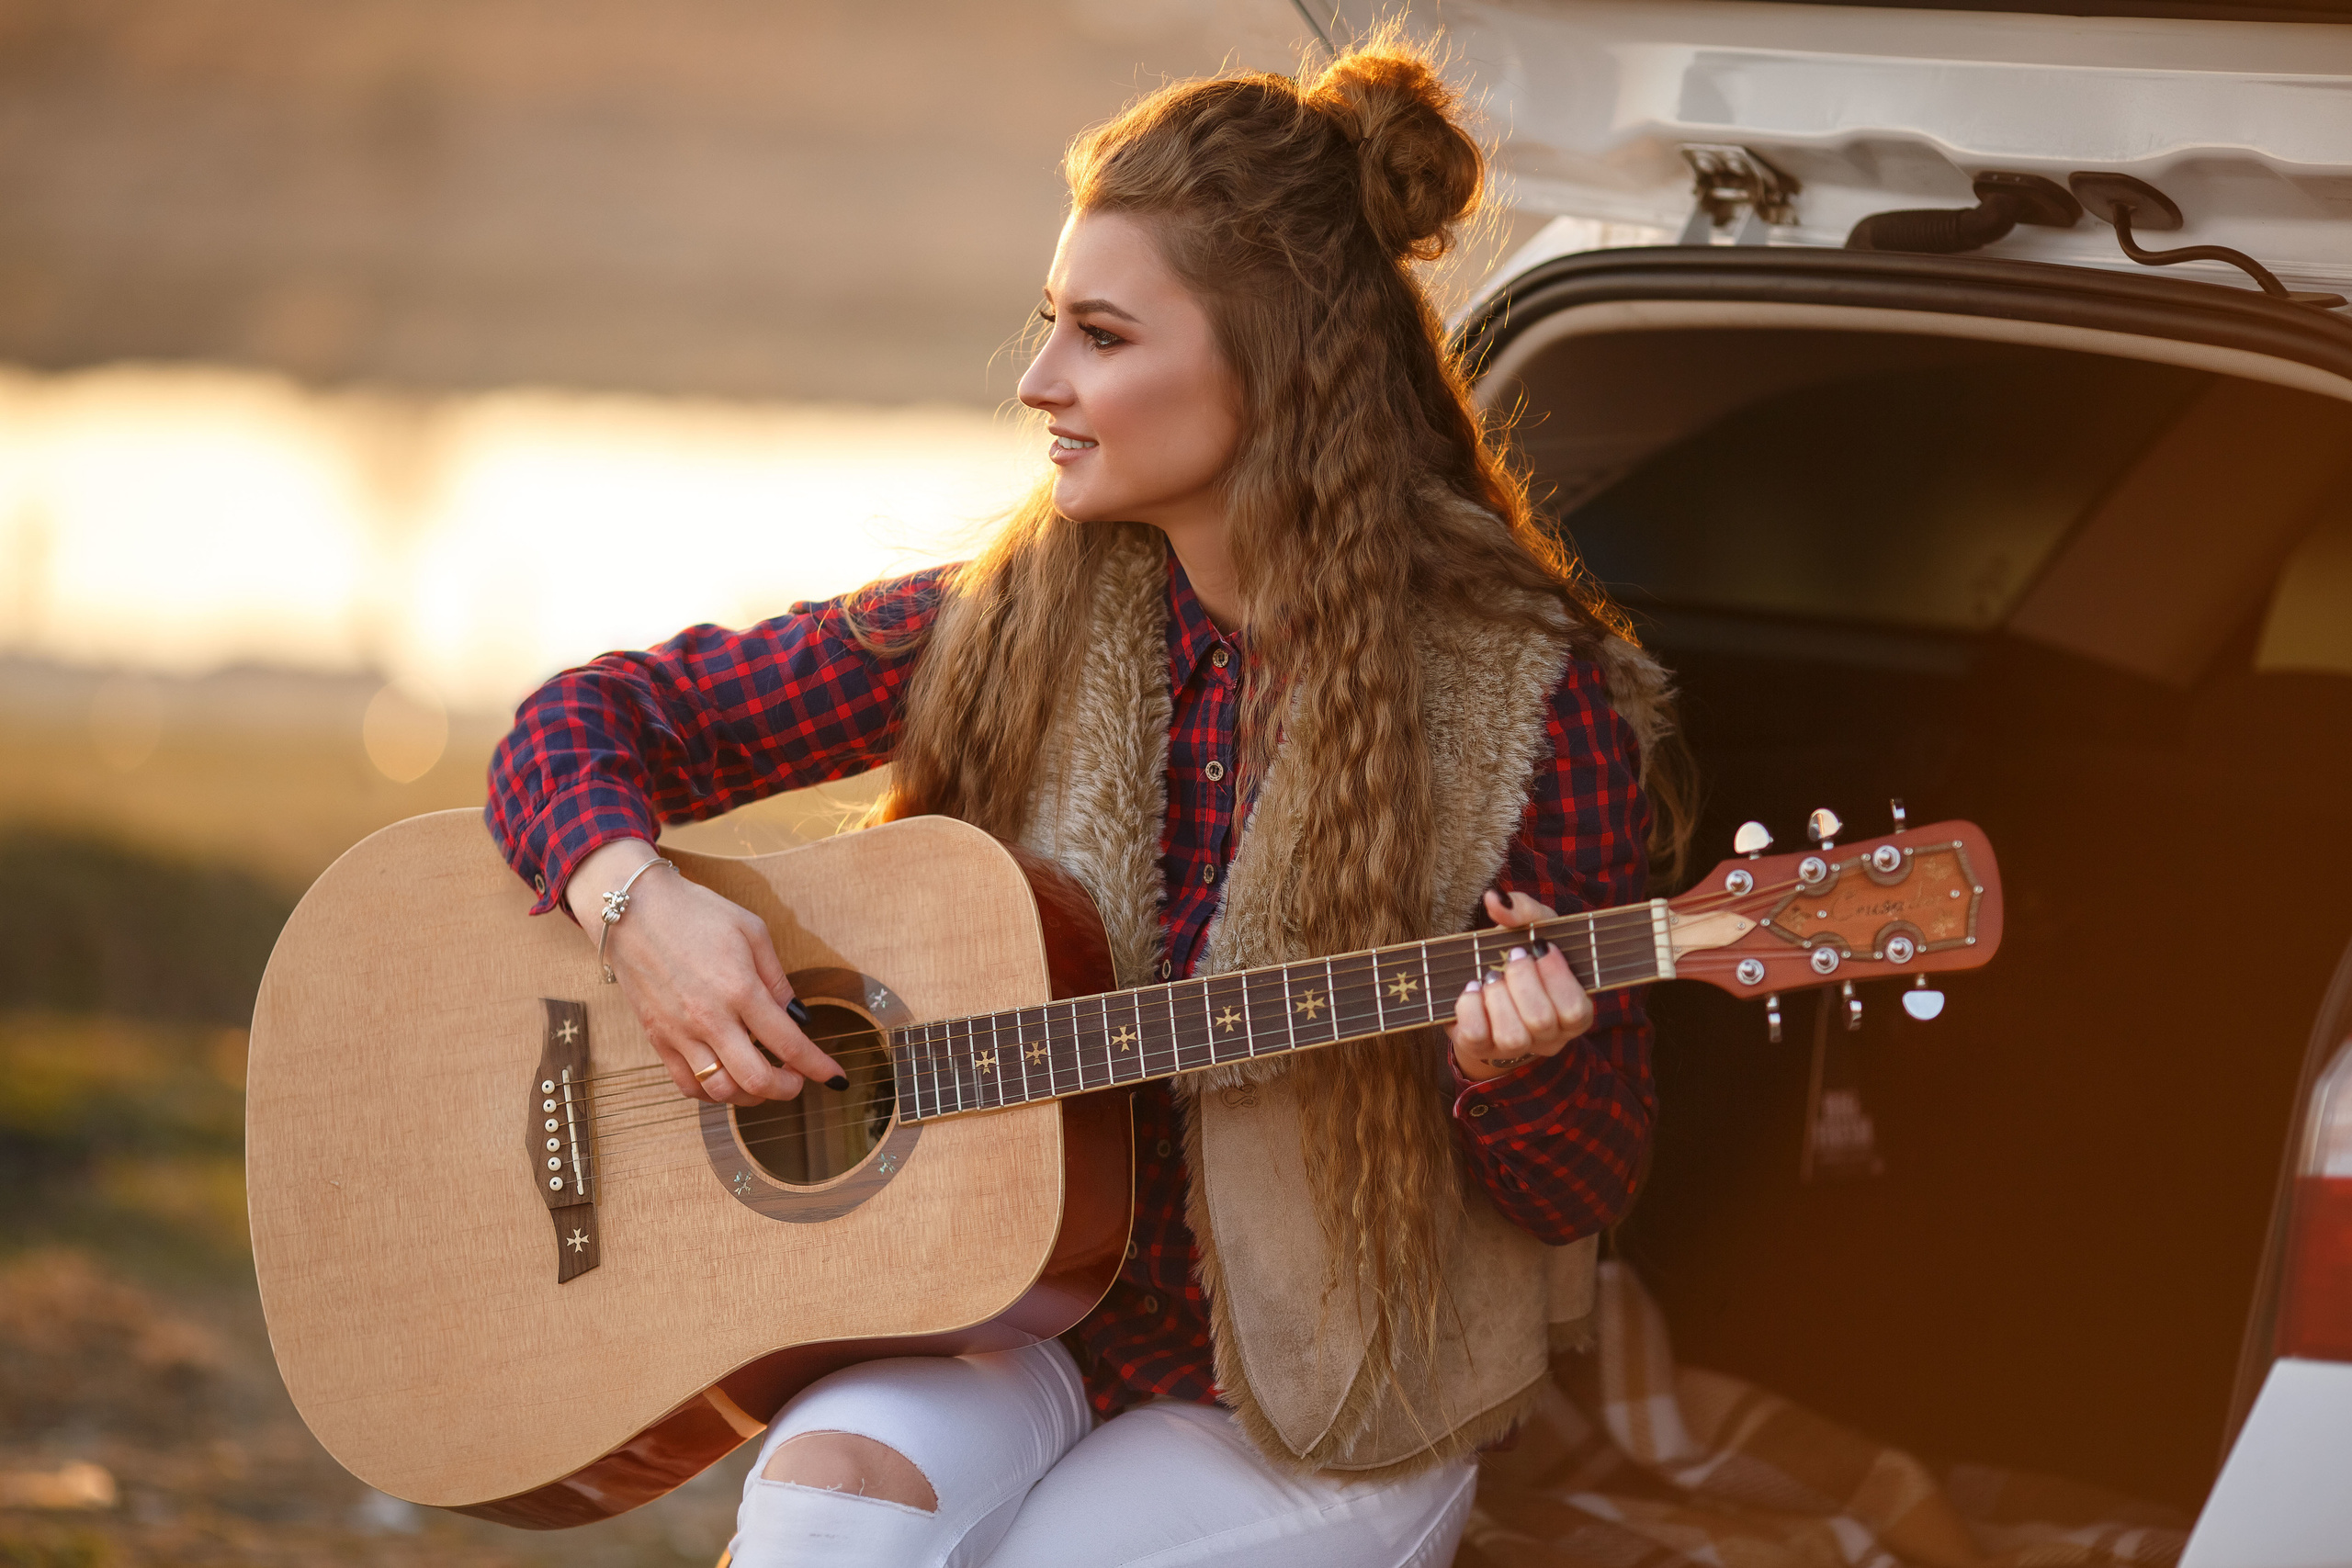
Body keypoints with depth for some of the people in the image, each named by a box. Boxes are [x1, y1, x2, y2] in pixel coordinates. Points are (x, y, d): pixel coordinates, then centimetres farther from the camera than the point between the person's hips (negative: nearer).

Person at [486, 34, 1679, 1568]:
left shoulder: (1528, 705, -10)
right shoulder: (1011, 630, 0)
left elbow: (1584, 1193, -3)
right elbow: (593, 721, 5)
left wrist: (1513, 1077, -26)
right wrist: (635, 898, -15)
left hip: (1318, 1405, -2)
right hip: (1011, 1316, 3)